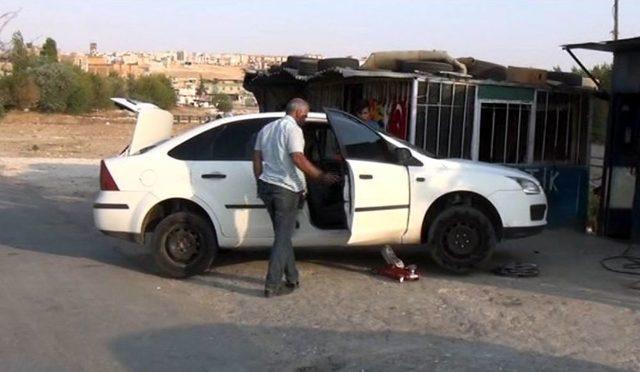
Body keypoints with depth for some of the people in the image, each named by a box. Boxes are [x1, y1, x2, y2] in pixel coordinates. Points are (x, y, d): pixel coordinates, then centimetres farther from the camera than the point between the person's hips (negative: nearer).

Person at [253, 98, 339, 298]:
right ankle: (272, 285, -3)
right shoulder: (292, 128, -11)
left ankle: (291, 278, 22)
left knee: (282, 234, 16)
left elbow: (257, 158, 15)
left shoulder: (267, 128, 15)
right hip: (286, 189, -8)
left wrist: (260, 183, 21)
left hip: (267, 186, 8)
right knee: (283, 237, -2)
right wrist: (321, 176, -16)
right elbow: (298, 159, -21)